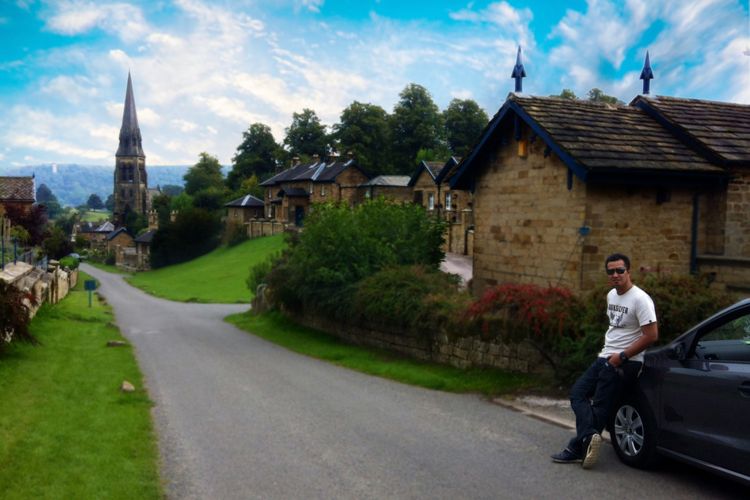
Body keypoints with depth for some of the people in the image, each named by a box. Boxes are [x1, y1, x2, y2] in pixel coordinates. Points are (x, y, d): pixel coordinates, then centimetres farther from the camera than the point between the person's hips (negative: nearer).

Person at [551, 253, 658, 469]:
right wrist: (607, 349, 13)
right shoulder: (611, 295, 12)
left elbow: (651, 335, -20)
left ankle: (577, 448, -9)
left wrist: (622, 356, -18)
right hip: (605, 358, 9)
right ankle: (589, 436, -11)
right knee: (578, 393, 2)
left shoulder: (640, 299, -15)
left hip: (624, 362, -9)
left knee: (600, 405, -9)